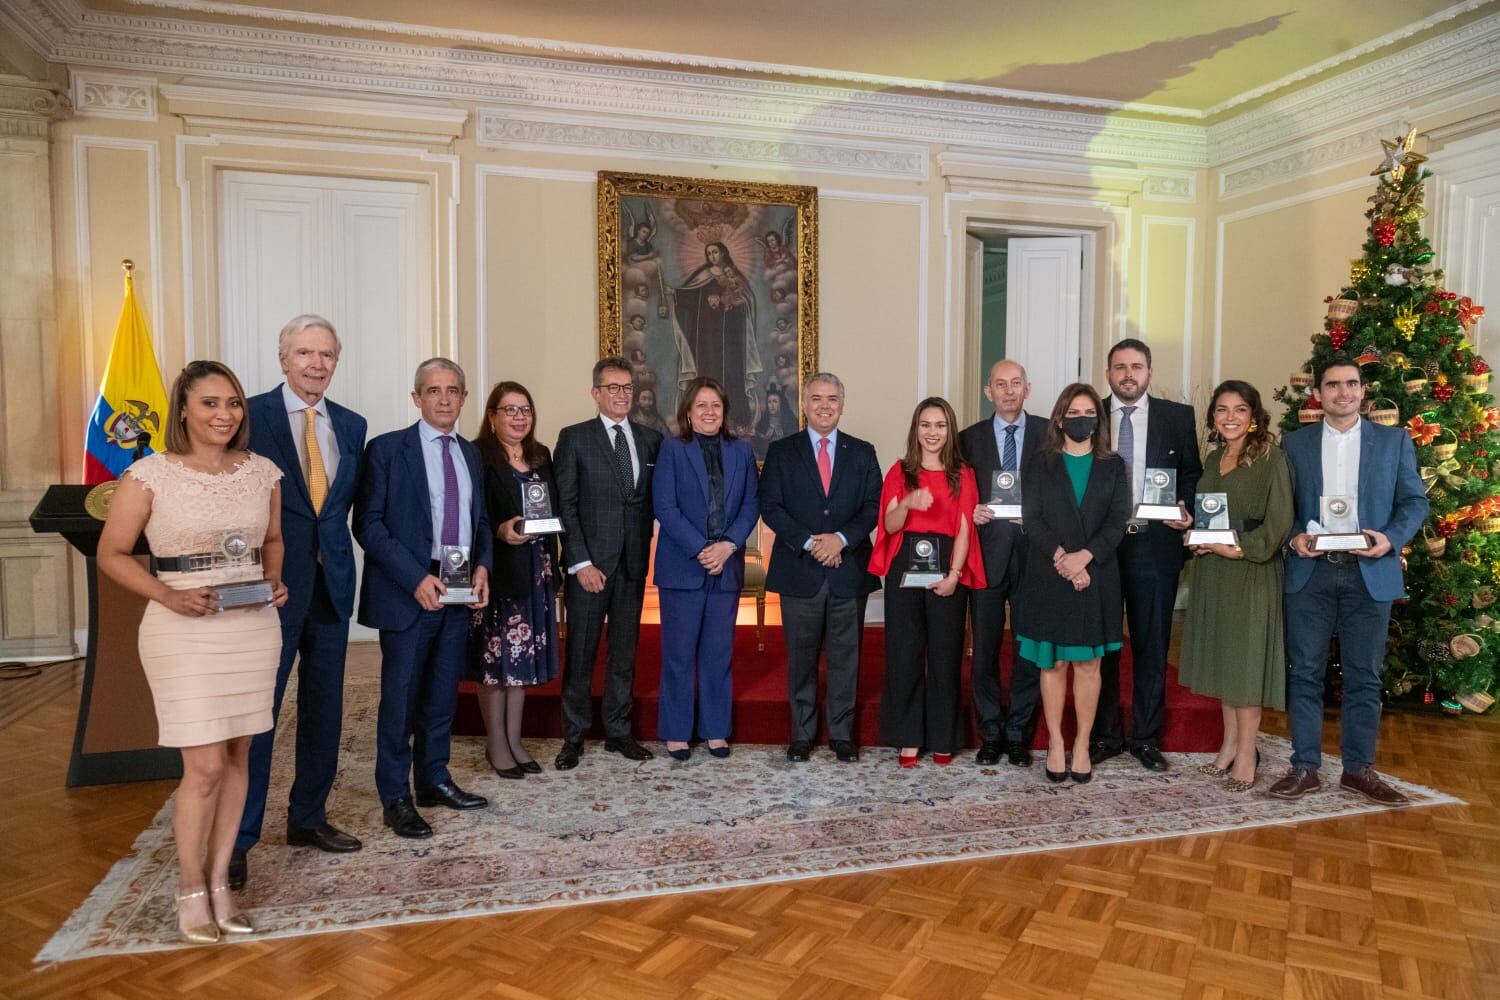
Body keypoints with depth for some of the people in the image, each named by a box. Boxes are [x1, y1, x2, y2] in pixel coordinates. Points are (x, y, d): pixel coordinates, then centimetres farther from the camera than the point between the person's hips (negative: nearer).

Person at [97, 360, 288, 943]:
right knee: (206, 765, -4)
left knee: (237, 758, 10)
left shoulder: (262, 472, 4)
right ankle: (191, 889, 18)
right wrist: (168, 596, -15)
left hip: (254, 627, 4)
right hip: (184, 630, -4)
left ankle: (219, 883, 25)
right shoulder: (151, 474, -7)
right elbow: (112, 553, -2)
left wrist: (273, 583, -1)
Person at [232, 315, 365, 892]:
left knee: (324, 709, 13)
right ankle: (237, 838, 12)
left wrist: (330, 542, 0)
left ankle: (308, 818, 28)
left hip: (331, 585, 5)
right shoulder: (251, 415, -6)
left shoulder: (351, 426, 9)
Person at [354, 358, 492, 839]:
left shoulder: (470, 453, 13)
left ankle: (434, 779, 29)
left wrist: (482, 566, -2)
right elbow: (368, 524, -10)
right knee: (401, 697, 2)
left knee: (443, 693, 14)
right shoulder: (387, 449, -5)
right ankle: (395, 798, 15)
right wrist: (416, 578, -17)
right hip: (408, 591, -5)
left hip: (458, 591, 5)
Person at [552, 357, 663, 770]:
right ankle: (574, 737, 17)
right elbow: (564, 504, -6)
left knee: (625, 653, 11)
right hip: (590, 564, -3)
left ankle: (618, 731, 24)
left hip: (633, 564, 4)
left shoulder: (650, 439, 9)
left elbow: (654, 499, 12)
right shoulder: (574, 438, -1)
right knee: (580, 655, 4)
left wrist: (645, 548, 1)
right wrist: (580, 562, -12)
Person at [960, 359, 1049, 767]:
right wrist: (972, 512, -10)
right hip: (987, 553, 1)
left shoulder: (1049, 434, 5)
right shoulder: (970, 439, 9)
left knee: (1030, 650, 6)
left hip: (1034, 553, -1)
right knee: (984, 651, 5)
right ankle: (990, 735, 19)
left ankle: (1019, 735, 19)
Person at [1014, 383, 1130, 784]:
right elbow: (1032, 518, -3)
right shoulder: (1040, 465, 7)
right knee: (1053, 663, 3)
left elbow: (1118, 521, 0)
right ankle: (1056, 744, 12)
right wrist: (1061, 558, -16)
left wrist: (1085, 555, -16)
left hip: (1096, 578, 1)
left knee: (1088, 662, 4)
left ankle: (1082, 745, 12)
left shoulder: (1114, 466, 9)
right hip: (1049, 579, -1)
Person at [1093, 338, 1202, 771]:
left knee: (1152, 645, 7)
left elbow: (1192, 474, 8)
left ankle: (1147, 737, 20)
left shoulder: (1178, 417, 4)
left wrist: (1186, 509, -11)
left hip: (1156, 544, 0)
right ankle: (1105, 735, 20)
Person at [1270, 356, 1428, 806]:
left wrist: (1391, 539, -12)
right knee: (1305, 672, 3)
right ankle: (1305, 768, 11)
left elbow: (1415, 501, 5)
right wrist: (1294, 535, -11)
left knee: (1364, 676, 7)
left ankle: (1359, 768, 19)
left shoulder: (1395, 440, 7)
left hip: (1370, 573, 0)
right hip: (1310, 572, 0)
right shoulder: (1294, 443, 7)